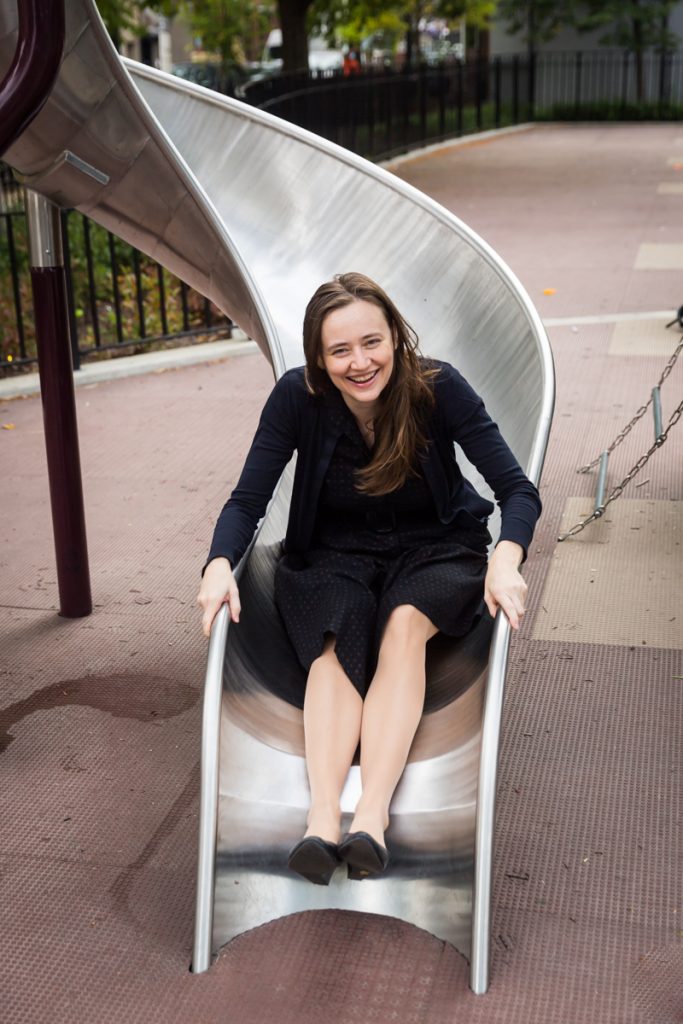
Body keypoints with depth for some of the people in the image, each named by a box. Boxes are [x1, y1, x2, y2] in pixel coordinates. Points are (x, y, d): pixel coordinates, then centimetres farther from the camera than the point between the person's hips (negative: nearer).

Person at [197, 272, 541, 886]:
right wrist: (220, 565, -32)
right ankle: (322, 818, -45)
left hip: (433, 550, -1)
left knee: (404, 626, -34)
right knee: (336, 644, -32)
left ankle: (372, 814, -44)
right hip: (334, 555, 1)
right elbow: (247, 500, -11)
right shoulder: (297, 397, -14)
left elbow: (518, 490, -17)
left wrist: (505, 561, -38)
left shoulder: (438, 388, -17)